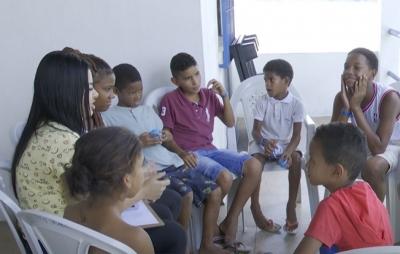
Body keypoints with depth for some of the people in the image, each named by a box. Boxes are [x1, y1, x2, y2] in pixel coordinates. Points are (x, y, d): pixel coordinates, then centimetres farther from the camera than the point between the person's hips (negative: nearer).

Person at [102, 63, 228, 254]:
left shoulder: (148, 110, 21)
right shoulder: (108, 117, 1)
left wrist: (165, 138, 3)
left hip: (174, 163, 7)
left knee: (214, 191, -3)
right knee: (186, 194, -30)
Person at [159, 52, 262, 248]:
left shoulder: (209, 95, 9)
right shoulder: (170, 100, -6)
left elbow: (230, 122, 11)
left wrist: (224, 96, -2)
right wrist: (181, 153, -24)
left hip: (210, 150, 6)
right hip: (190, 155, -6)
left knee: (254, 166, -14)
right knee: (225, 178, -32)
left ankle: (230, 221, -6)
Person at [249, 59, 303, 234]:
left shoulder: (296, 104, -6)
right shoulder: (262, 102, -4)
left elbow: (297, 134, -8)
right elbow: (256, 130, -9)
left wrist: (289, 150, -28)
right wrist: (263, 142, -32)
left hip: (286, 144, 0)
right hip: (264, 144, 0)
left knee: (296, 159, -31)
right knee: (255, 161, -32)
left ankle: (291, 205, -17)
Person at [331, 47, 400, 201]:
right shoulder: (342, 97, -17)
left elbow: (378, 148, -36)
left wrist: (356, 106, -38)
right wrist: (345, 107, -33)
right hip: (361, 144, 5)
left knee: (372, 167, -34)